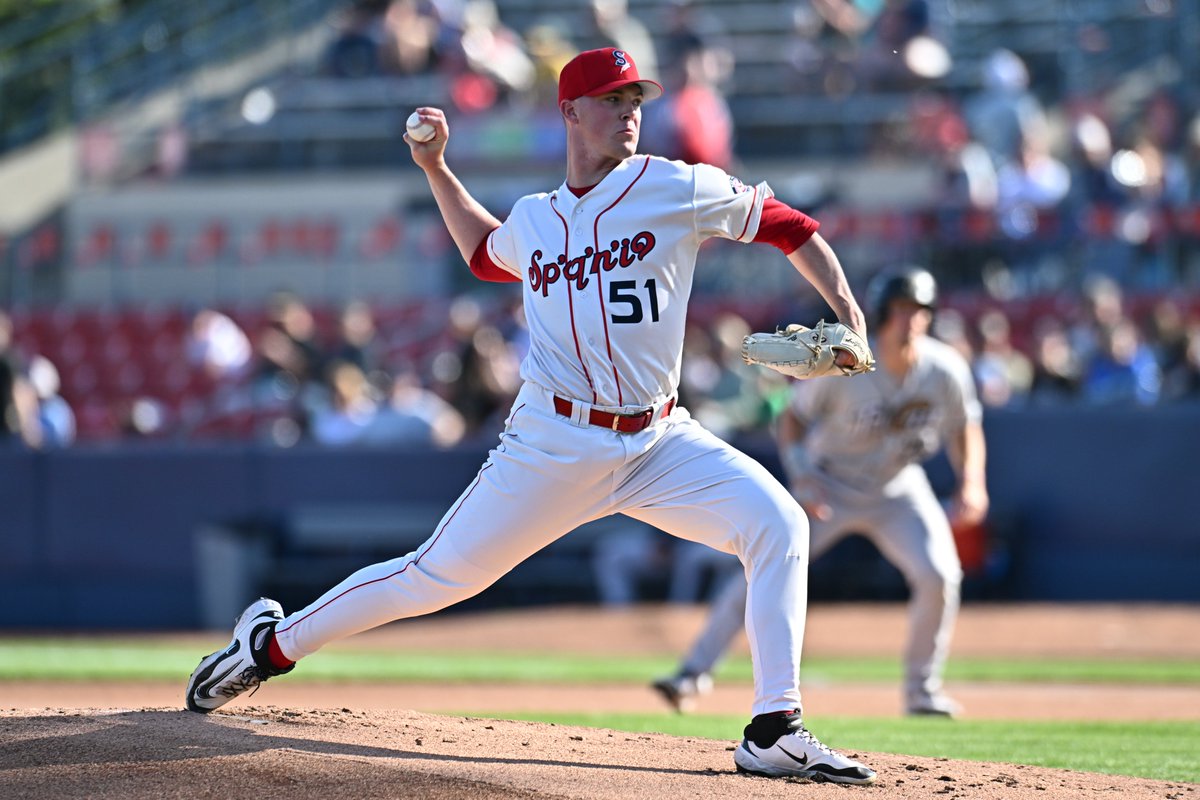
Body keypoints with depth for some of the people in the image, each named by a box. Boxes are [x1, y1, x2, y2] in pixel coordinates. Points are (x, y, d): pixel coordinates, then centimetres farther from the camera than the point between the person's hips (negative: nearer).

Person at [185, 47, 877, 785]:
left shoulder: (676, 190, -1)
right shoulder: (533, 221, 9)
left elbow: (789, 226, 3)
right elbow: (485, 252, 33)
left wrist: (847, 312, -8)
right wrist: (436, 170, 24)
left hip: (660, 442, 0)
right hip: (554, 445, 0)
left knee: (778, 523, -21)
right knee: (438, 576, 3)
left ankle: (775, 734, -18)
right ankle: (273, 644, 24)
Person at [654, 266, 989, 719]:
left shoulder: (946, 370, -17)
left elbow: (965, 429, 0)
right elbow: (792, 417, -11)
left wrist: (971, 484, -16)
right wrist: (801, 480, -25)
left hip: (898, 490, 2)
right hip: (829, 486, -2)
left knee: (938, 575, -17)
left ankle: (922, 690, 2)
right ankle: (694, 672, -8)